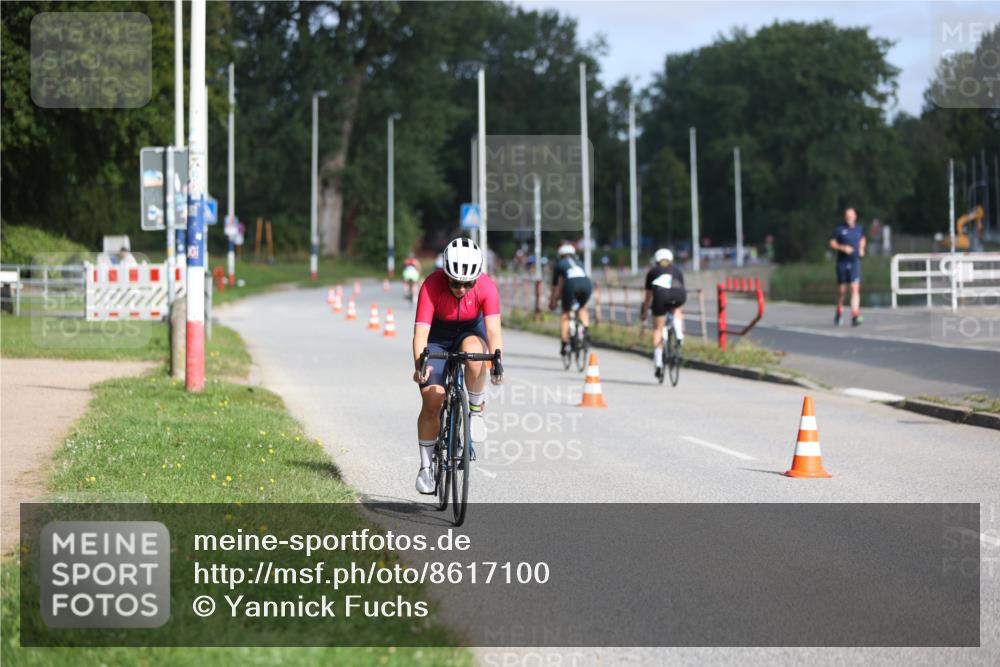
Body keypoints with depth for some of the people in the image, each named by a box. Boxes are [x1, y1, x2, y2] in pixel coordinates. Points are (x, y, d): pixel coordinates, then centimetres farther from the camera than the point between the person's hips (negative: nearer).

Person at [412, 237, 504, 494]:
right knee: (431, 402, -10)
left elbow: (493, 329, -35)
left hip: (469, 332, 0)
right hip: (437, 337, 0)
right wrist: (419, 364, -52)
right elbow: (421, 330, -36)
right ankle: (426, 466, 6)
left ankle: (476, 409, -12)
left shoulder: (486, 287, -28)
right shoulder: (432, 286, -31)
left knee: (473, 353, -37)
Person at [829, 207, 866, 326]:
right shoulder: (839, 229, -3)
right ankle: (839, 312, 33)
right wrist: (843, 247, -16)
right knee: (841, 290, 9)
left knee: (855, 288, -14)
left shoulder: (859, 229, 6)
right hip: (842, 262, -1)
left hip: (855, 262, 1)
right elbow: (832, 243, -1)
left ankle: (855, 317, -19)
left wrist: (862, 248, 8)